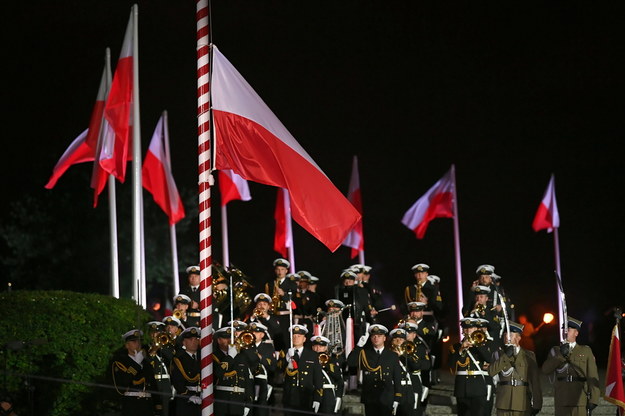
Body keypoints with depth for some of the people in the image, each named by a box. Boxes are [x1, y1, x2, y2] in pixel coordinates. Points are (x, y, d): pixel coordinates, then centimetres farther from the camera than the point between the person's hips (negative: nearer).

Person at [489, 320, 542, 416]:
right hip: (503, 403, 1)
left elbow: (535, 381, 3)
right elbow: (491, 372, -8)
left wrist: (536, 403, -3)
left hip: (522, 403, -1)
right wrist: (506, 356, -13)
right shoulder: (499, 354, 11)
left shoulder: (529, 356, 6)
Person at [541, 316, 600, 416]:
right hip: (561, 399, 2)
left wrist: (593, 399, -6)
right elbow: (546, 370, -2)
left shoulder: (586, 351, 10)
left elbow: (592, 376, 3)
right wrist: (561, 355, -14)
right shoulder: (555, 351, 15)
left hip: (580, 400, -2)